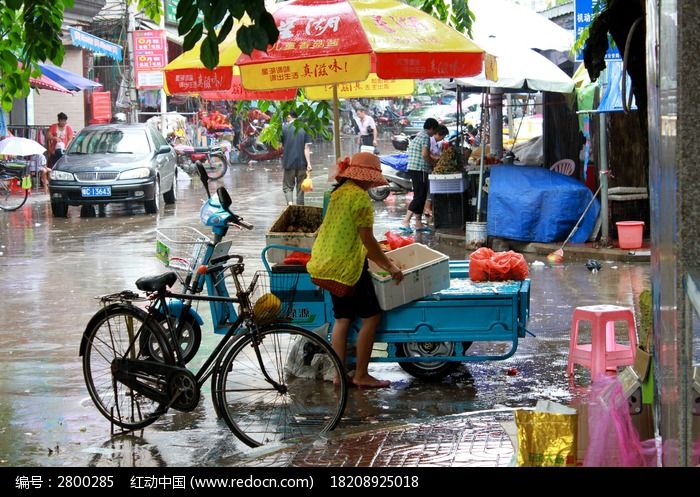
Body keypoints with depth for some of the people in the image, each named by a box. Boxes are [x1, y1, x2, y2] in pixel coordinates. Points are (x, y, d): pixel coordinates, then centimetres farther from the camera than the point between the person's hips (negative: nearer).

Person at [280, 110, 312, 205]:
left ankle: (290, 203, -20)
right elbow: (307, 148, -7)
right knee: (300, 188, 11)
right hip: (302, 164, 2)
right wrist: (309, 163, -11)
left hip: (289, 163, -2)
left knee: (287, 186, 5)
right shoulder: (304, 129, 0)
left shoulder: (284, 128, -4)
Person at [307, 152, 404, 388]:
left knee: (342, 318, 13)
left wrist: (380, 259, 21)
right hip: (348, 265, -9)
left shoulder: (339, 192, 12)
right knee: (371, 316, 0)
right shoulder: (361, 198, -16)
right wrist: (389, 266, -7)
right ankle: (361, 375, 2)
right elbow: (367, 240, -16)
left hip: (326, 263, 9)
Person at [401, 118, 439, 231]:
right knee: (419, 197, -10)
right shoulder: (426, 137, -11)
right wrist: (433, 163, -5)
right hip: (420, 170, -10)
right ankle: (405, 221, -16)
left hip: (413, 169, 10)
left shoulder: (418, 135, 19)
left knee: (420, 197, 14)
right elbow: (425, 154, -22)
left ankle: (418, 223, 16)